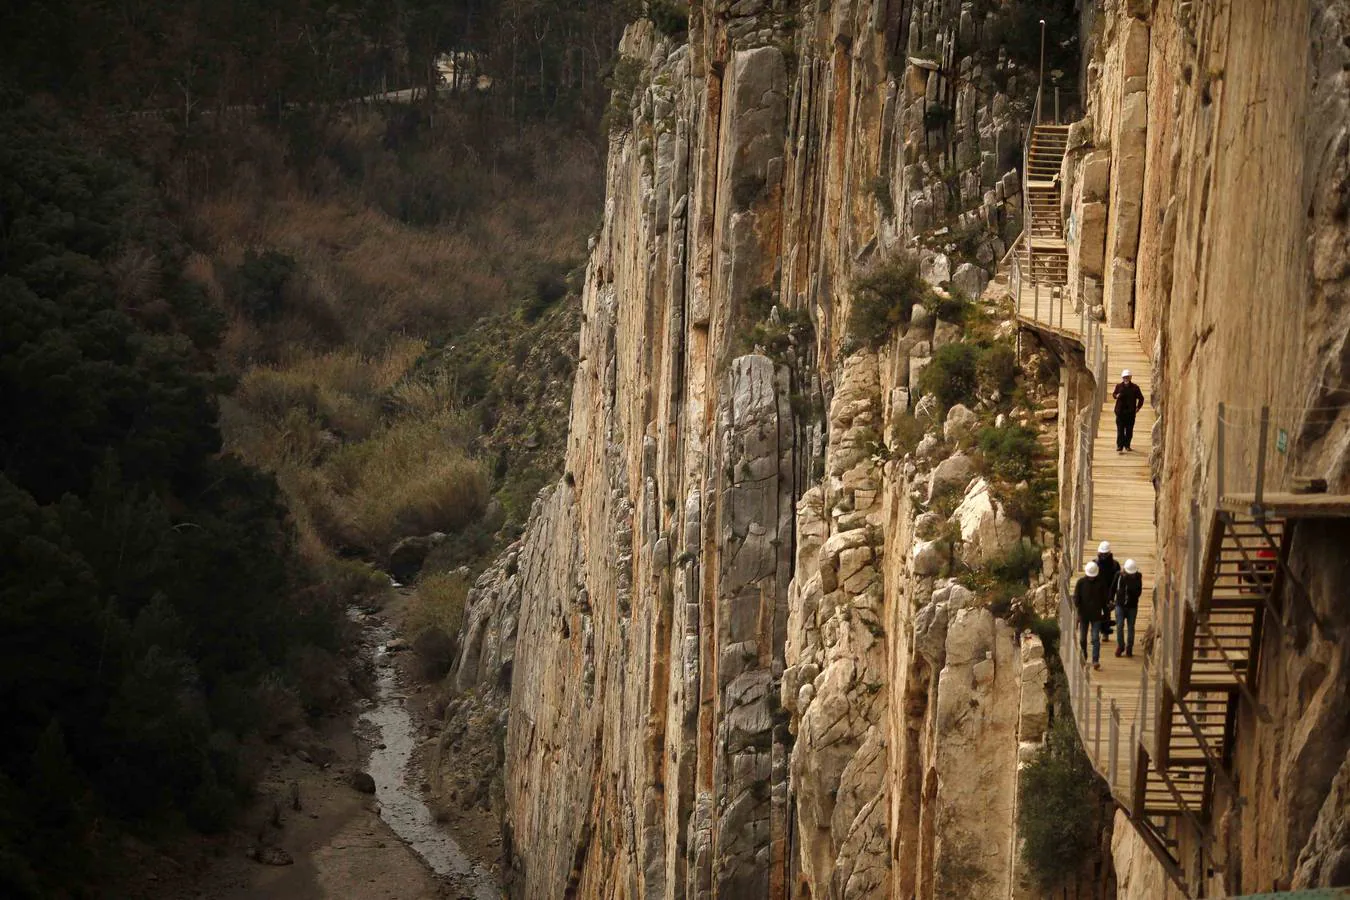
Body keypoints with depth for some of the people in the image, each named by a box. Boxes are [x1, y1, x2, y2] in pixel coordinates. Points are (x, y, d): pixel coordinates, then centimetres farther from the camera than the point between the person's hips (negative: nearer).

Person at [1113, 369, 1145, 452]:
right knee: (1120, 430, -5)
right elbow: (1114, 394, 17)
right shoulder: (1119, 386, 1)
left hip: (1130, 413, 1)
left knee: (1129, 430, 7)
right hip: (1120, 412, -1)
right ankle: (1119, 447, -5)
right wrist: (1116, 395, -6)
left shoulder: (1135, 387, 1)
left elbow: (1141, 398, 11)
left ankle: (1127, 445, 21)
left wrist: (1138, 407, 2)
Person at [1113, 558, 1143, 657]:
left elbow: (1138, 591, -16)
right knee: (1119, 626, -3)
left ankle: (1129, 649, 15)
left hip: (1132, 606, 0)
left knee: (1130, 627, 6)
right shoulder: (1119, 575, -6)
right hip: (1120, 605, 0)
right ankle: (1120, 646, 14)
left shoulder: (1138, 576, -9)